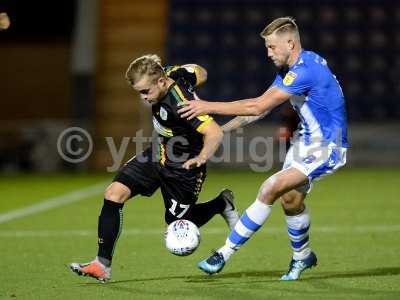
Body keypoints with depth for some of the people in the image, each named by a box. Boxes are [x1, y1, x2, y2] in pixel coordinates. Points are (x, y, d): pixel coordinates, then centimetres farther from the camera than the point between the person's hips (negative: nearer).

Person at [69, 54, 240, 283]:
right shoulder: (172, 73, -10)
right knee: (114, 194, -8)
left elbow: (215, 133, -38)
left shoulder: (180, 104, -33)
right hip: (157, 154, 8)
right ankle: (103, 265, -4)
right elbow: (200, 73, 9)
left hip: (182, 167, -8)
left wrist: (201, 158, -52)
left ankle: (222, 204, 33)